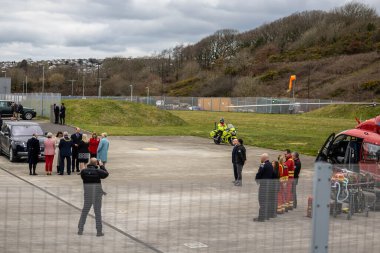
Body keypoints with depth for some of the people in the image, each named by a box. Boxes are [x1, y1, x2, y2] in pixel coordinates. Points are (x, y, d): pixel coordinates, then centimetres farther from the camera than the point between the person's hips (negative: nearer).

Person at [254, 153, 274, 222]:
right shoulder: (271, 165, 10)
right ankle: (267, 216, 23)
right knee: (267, 200, 16)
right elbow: (272, 175, 14)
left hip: (263, 184, -9)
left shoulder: (263, 165, -16)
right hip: (270, 184, 9)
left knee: (262, 201, -5)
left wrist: (257, 180, 3)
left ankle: (261, 217, -4)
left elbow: (258, 174, -15)